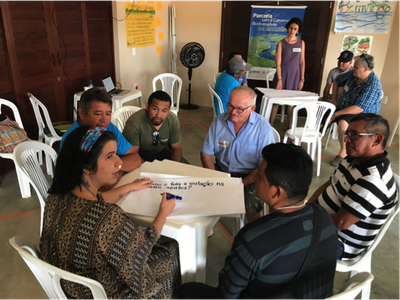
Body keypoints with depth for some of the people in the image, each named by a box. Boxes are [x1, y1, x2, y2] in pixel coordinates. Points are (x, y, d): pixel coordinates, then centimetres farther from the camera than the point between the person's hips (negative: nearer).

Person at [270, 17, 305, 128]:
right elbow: (278, 63, -6)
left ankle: (290, 129, 12)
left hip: (295, 76, 2)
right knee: (276, 101, -3)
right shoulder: (281, 43, -1)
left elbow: (302, 62, 6)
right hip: (282, 74, -2)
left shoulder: (301, 43, 6)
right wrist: (279, 79, -13)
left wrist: (302, 79, 2)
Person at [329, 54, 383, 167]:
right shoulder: (353, 74, -4)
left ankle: (343, 152, -18)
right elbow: (336, 81, 16)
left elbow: (358, 109, -29)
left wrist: (336, 114, -26)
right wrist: (334, 99, 8)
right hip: (343, 106, 8)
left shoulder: (372, 86, -25)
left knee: (342, 123, -37)